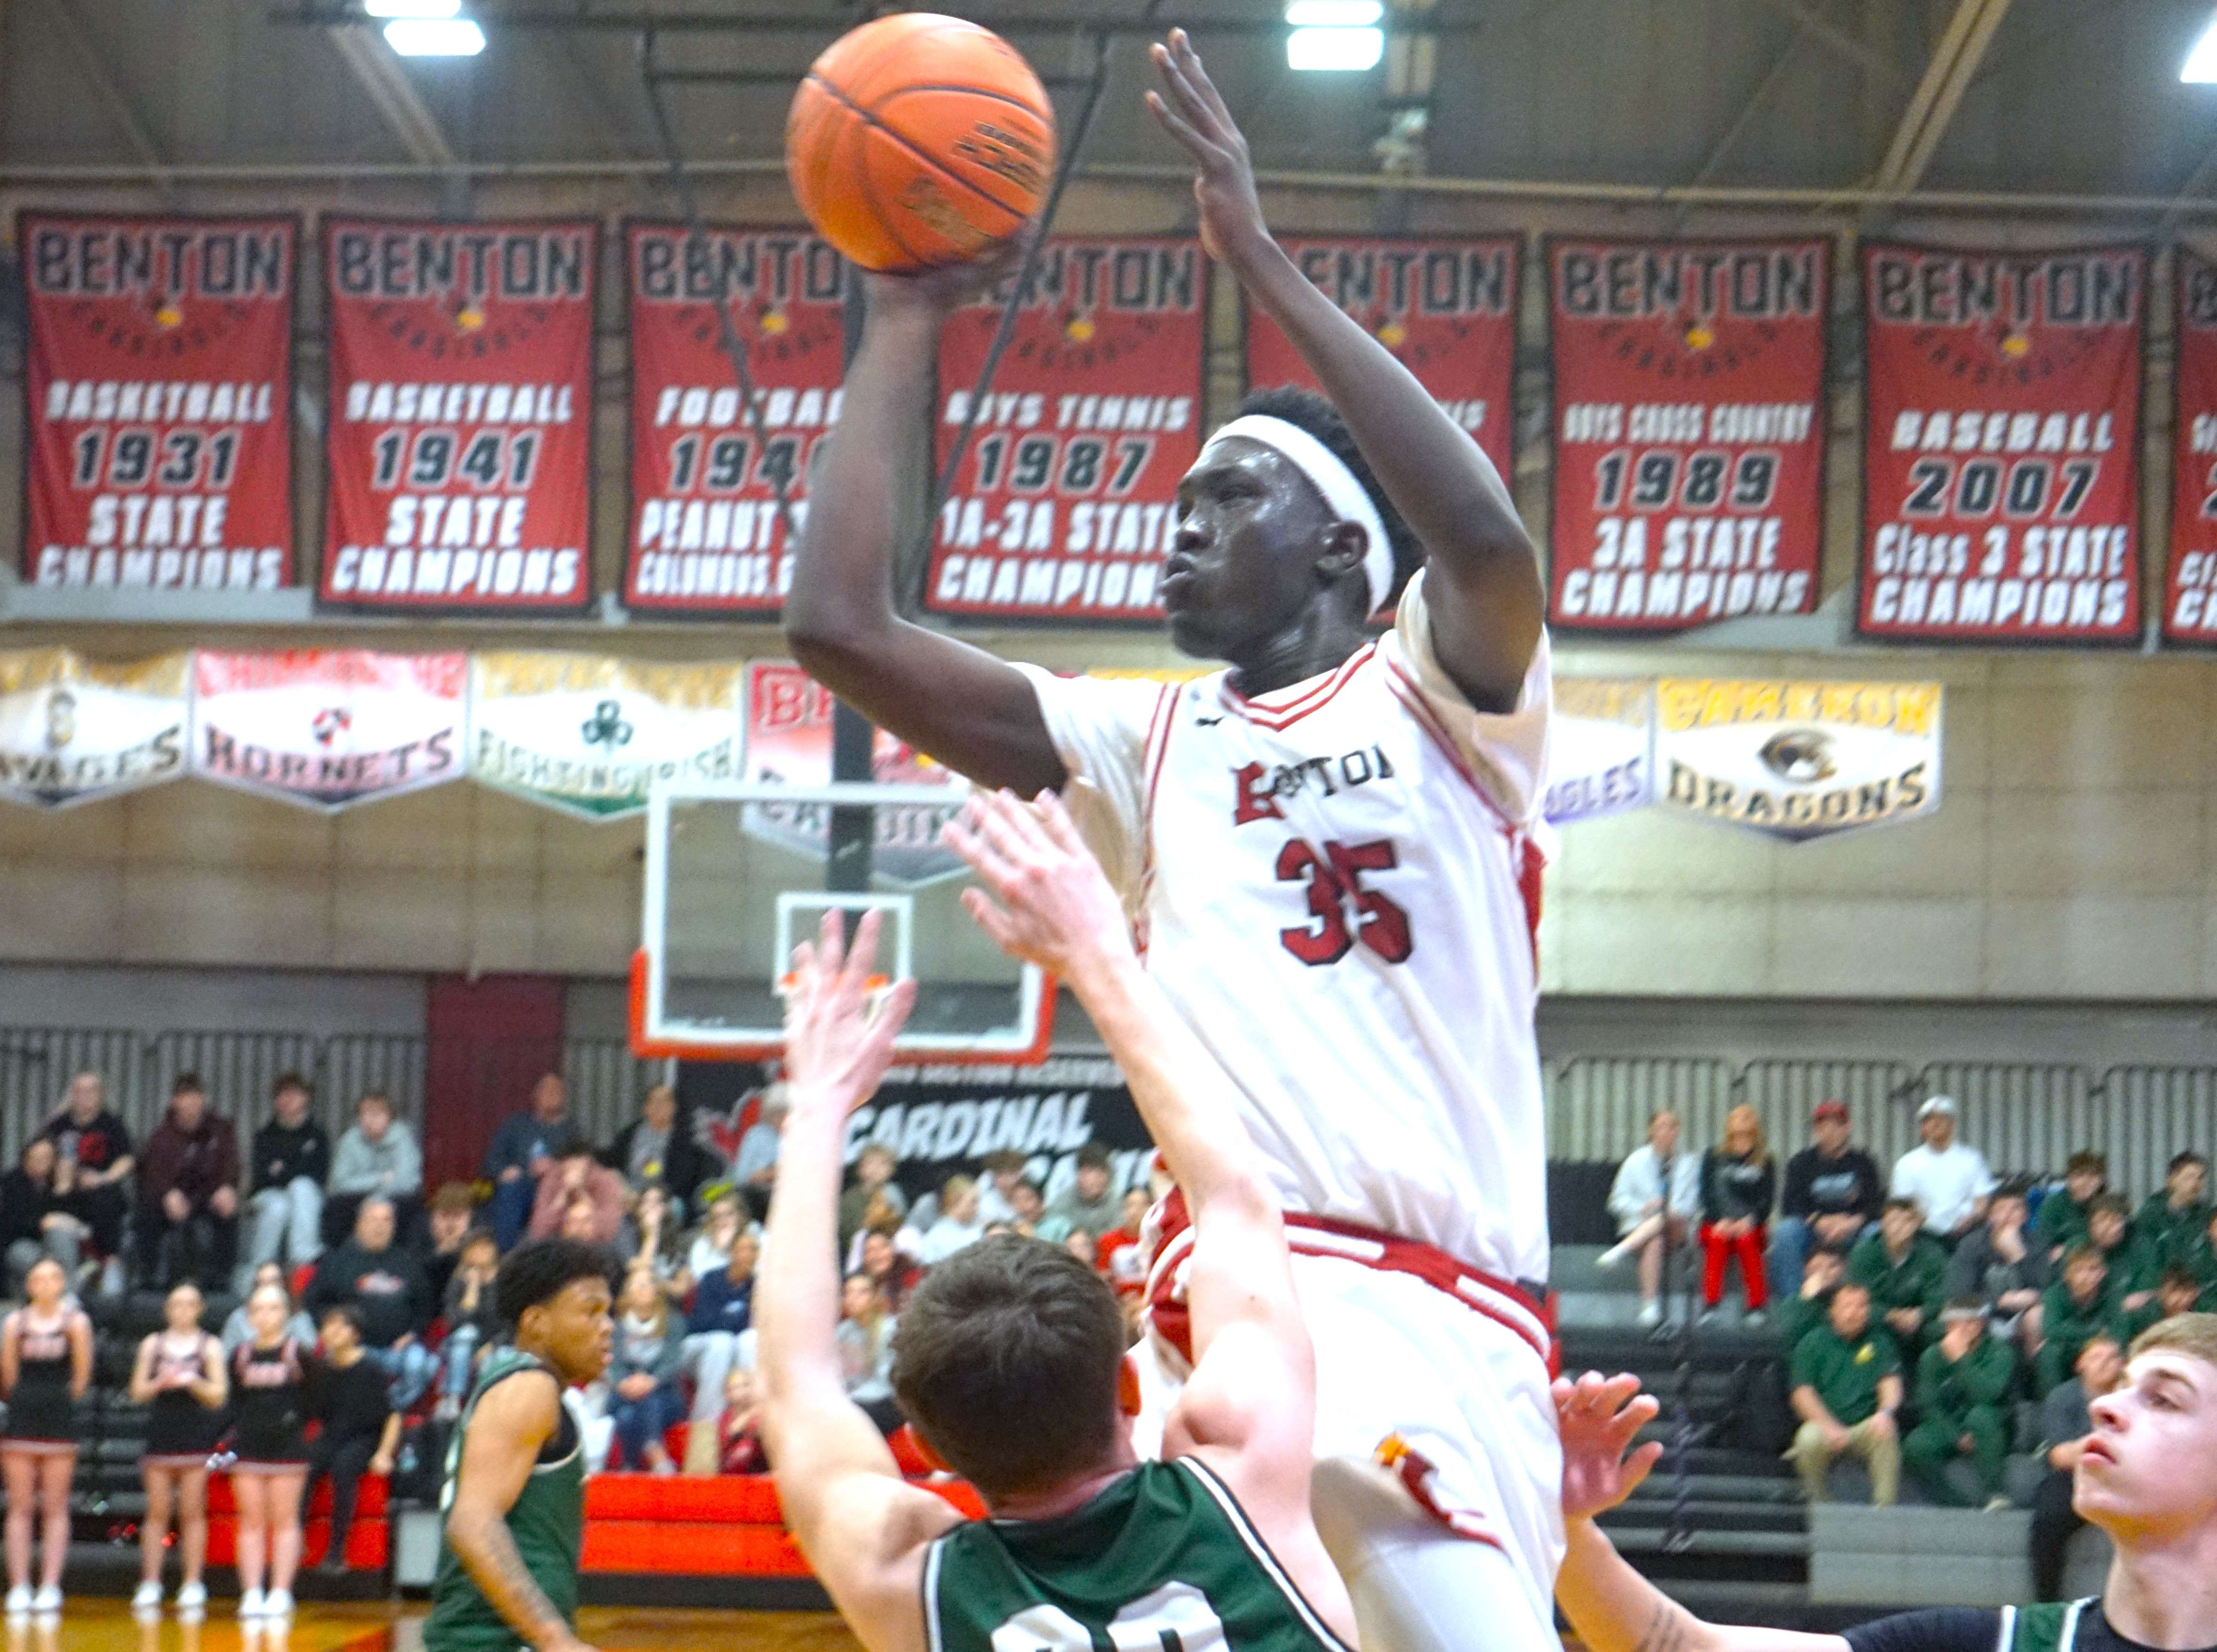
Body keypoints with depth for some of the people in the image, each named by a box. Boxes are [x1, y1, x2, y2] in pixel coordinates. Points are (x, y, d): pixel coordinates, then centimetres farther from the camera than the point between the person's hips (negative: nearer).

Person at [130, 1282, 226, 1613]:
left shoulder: (210, 1346, 5)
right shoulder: (152, 1344, 10)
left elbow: (219, 1395, 0)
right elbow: (138, 1392, 7)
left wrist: (192, 1382, -16)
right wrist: (160, 1383, -12)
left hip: (196, 1435, -1)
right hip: (161, 1433, 2)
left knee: (192, 1512, -1)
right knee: (157, 1512, 0)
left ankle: (193, 1586, 1)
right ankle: (150, 1585, 2)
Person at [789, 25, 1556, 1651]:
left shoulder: (1443, 698, 9)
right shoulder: (1144, 744, 21)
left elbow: (1488, 539, -16)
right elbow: (838, 623, 13)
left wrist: (1261, 258, -10)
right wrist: (905, 322, 17)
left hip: (1424, 1324, -4)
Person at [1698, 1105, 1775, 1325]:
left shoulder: (1764, 1161, 12)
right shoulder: (1714, 1158, 13)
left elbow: (1768, 1198, 4)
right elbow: (1707, 1194, 5)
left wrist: (1749, 1220, -14)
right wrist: (1721, 1220, -12)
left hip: (1751, 1224, 0)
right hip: (1717, 1223, 1)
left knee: (1747, 1241, -34)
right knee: (1717, 1240, -33)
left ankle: (1756, 1307, -30)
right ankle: (1710, 1305, -34)